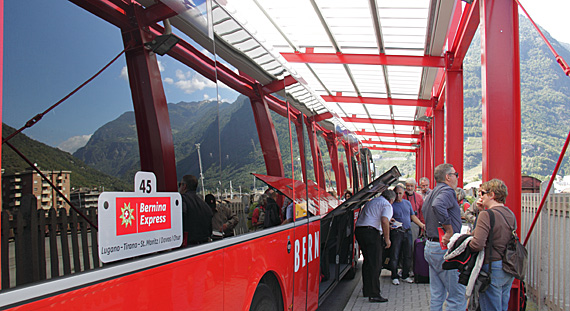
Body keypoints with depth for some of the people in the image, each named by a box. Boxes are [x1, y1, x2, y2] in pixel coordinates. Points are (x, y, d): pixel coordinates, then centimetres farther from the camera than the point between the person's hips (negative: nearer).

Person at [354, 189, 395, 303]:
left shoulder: (371, 202, 26)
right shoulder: (387, 205, 1)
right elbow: (384, 221, -15)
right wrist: (387, 239, -8)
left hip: (358, 229, 8)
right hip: (371, 232, -8)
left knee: (368, 261, 19)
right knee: (375, 264, -6)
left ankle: (366, 290, 28)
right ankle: (374, 294, -7)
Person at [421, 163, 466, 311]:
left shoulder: (432, 193, 16)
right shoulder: (447, 190, -13)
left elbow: (424, 209, 28)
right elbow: (438, 206, -33)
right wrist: (450, 230, -25)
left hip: (430, 247, 10)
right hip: (445, 249, -10)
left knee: (437, 295, 16)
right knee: (458, 296, -3)